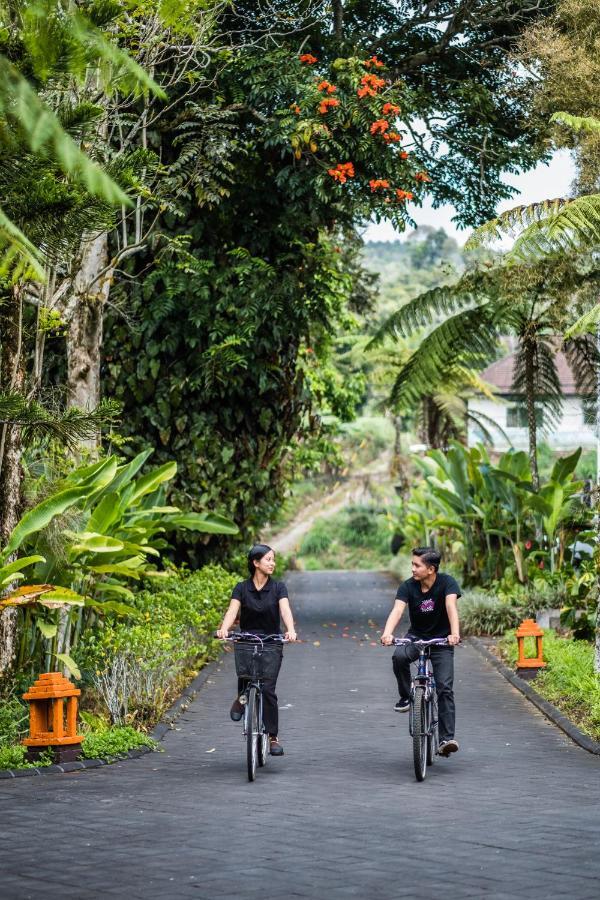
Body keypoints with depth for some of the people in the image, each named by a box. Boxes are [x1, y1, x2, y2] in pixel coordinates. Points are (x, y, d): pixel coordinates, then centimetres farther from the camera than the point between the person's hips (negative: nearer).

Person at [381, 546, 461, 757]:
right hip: (416, 637, 2)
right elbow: (397, 610, -26)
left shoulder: (447, 583, -16)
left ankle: (447, 739, -13)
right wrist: (387, 633, -46)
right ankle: (406, 697, -7)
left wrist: (455, 633, -50)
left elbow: (451, 607, -32)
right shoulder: (408, 586, -12)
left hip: (441, 639, -2)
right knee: (399, 656, -32)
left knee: (445, 688, -14)